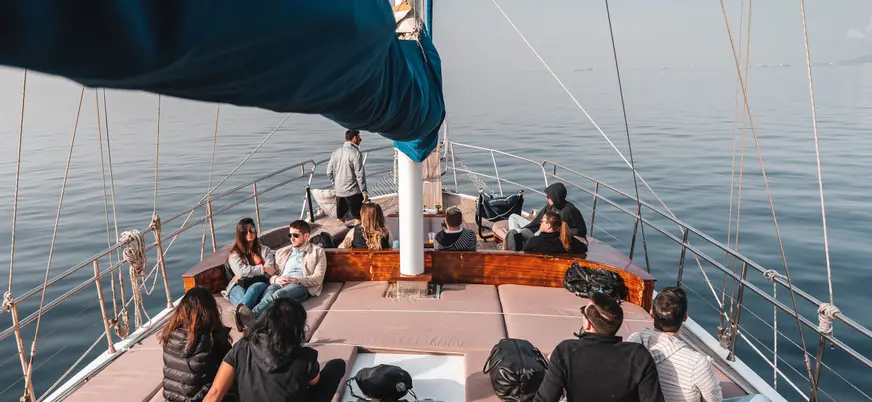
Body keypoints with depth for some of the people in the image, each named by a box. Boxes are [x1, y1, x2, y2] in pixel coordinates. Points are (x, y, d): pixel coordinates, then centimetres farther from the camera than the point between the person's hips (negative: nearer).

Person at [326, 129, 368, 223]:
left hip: (339, 191, 7)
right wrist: (364, 192, -13)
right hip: (353, 191, -7)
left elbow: (329, 172, 11)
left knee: (340, 217, 17)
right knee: (358, 217, 0)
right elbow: (360, 175, -16)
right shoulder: (355, 153, -13)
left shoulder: (336, 152, 8)